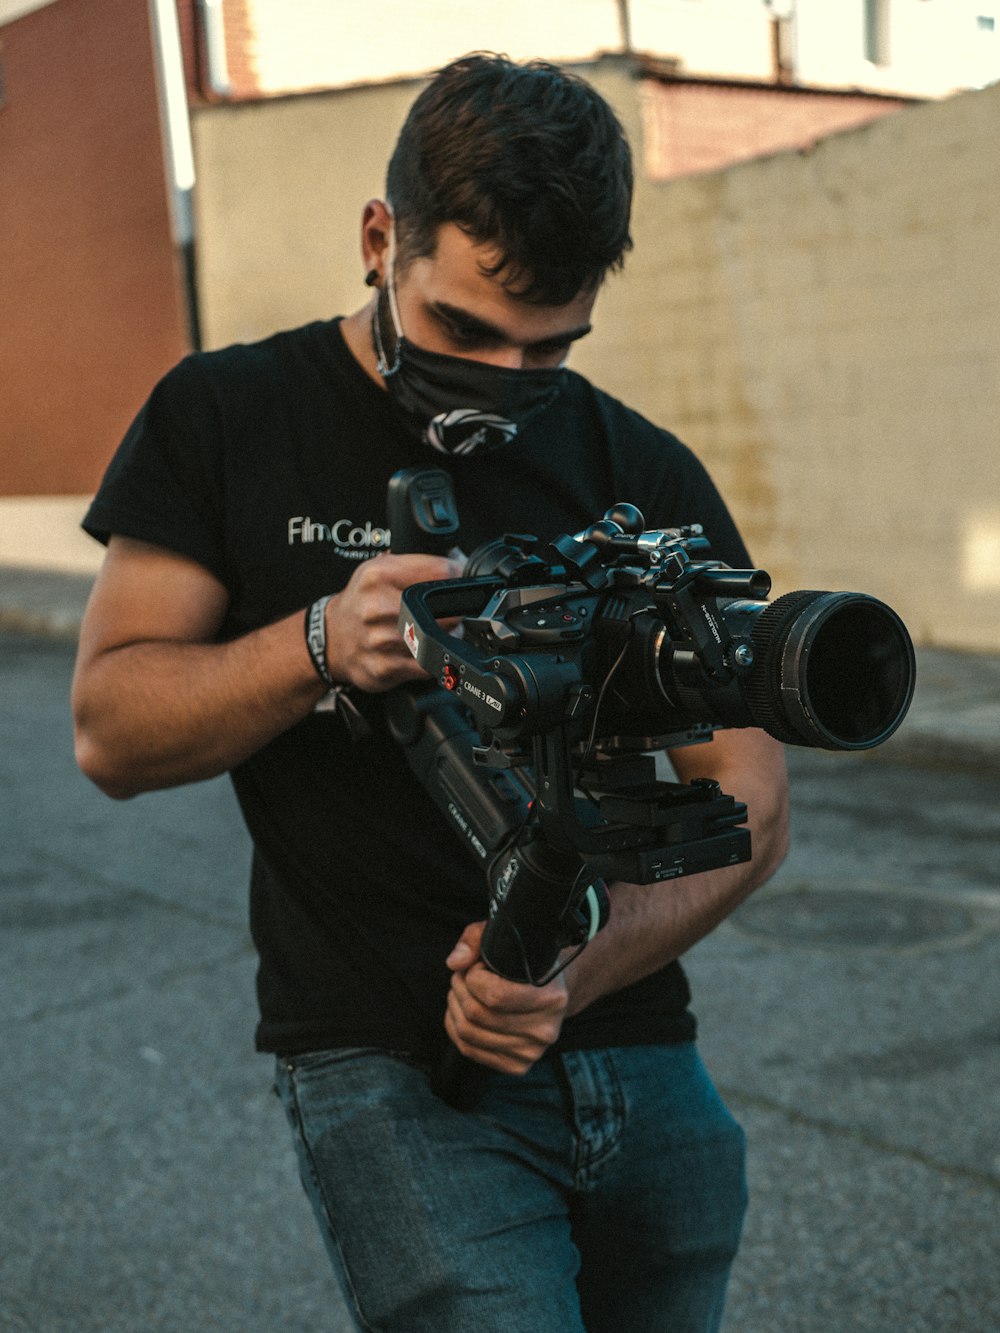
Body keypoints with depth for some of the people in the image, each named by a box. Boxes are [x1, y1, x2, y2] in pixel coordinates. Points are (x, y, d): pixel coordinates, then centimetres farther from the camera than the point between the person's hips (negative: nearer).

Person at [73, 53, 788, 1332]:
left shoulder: (648, 479, 2)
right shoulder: (225, 421, 0)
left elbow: (747, 803, 1)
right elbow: (110, 731, -2)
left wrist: (578, 970, -16)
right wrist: (320, 646, -20)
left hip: (645, 1065, 3)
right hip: (390, 1071, -3)